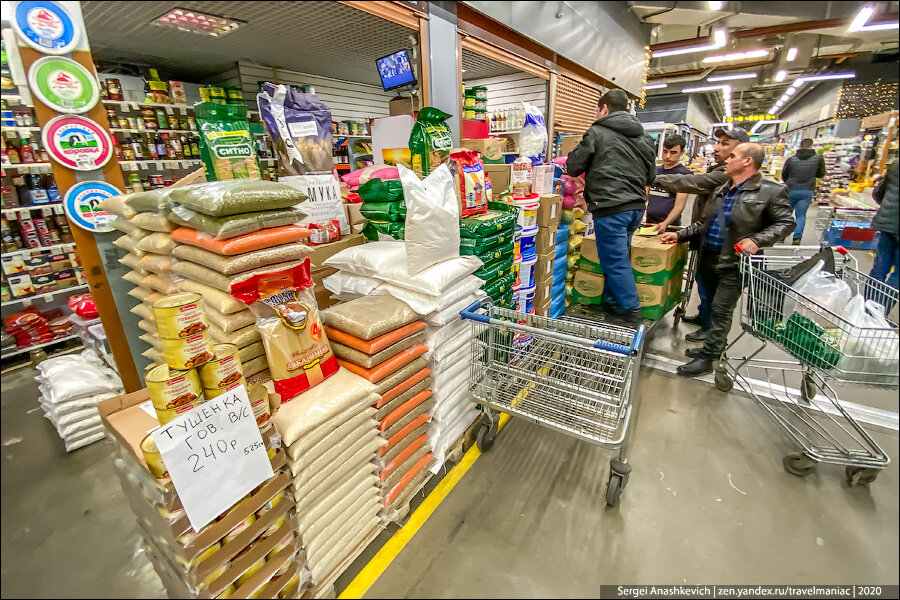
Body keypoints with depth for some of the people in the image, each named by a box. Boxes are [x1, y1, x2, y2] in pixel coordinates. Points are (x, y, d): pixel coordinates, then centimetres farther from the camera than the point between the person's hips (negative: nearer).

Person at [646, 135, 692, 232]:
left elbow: (679, 206, -12)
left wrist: (666, 223, -27)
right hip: (648, 223, 5)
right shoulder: (655, 170, 12)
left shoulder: (685, 174, -4)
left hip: (670, 225, -5)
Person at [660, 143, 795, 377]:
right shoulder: (721, 191, 13)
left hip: (734, 263, -6)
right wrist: (679, 235, 6)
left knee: (721, 311, -2)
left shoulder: (770, 191, -7)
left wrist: (756, 240, -21)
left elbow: (786, 223, -6)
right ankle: (715, 347, 33)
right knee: (713, 307, 16)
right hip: (709, 259, 7)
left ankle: (706, 359, 7)